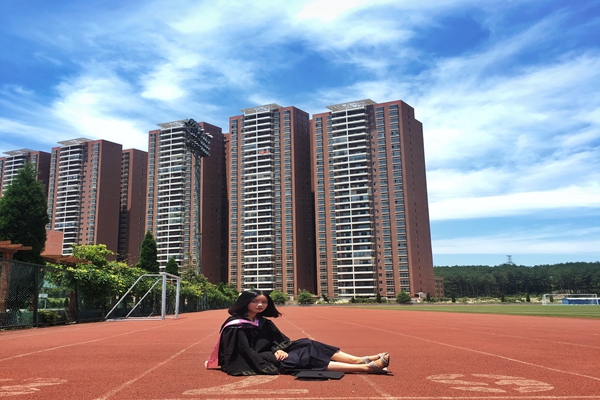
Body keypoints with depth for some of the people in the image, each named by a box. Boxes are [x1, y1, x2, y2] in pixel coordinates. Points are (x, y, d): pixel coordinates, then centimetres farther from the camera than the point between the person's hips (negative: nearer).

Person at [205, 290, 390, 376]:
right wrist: (273, 357, -22)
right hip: (255, 362, -8)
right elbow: (246, 352, -18)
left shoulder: (263, 322, 11)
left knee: (307, 345, -10)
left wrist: (279, 350, -14)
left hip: (271, 354, 8)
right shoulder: (235, 326, -13)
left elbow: (280, 338, 8)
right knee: (304, 357, -23)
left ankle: (361, 360, -21)